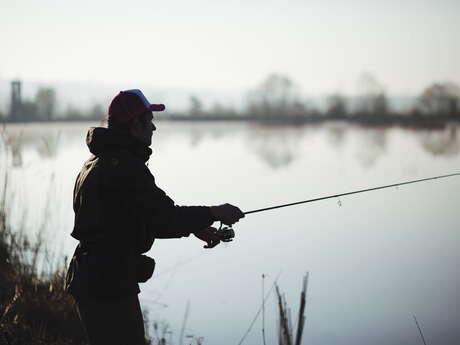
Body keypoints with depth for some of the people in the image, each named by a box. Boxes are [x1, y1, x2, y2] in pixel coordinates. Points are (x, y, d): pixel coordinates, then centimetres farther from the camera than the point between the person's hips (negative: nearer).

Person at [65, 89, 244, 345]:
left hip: (92, 279, 11)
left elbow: (147, 218, 20)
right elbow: (164, 216, -22)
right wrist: (214, 213, -8)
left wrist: (195, 227, 14)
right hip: (110, 285, -11)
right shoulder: (125, 166, -17)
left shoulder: (99, 161, 16)